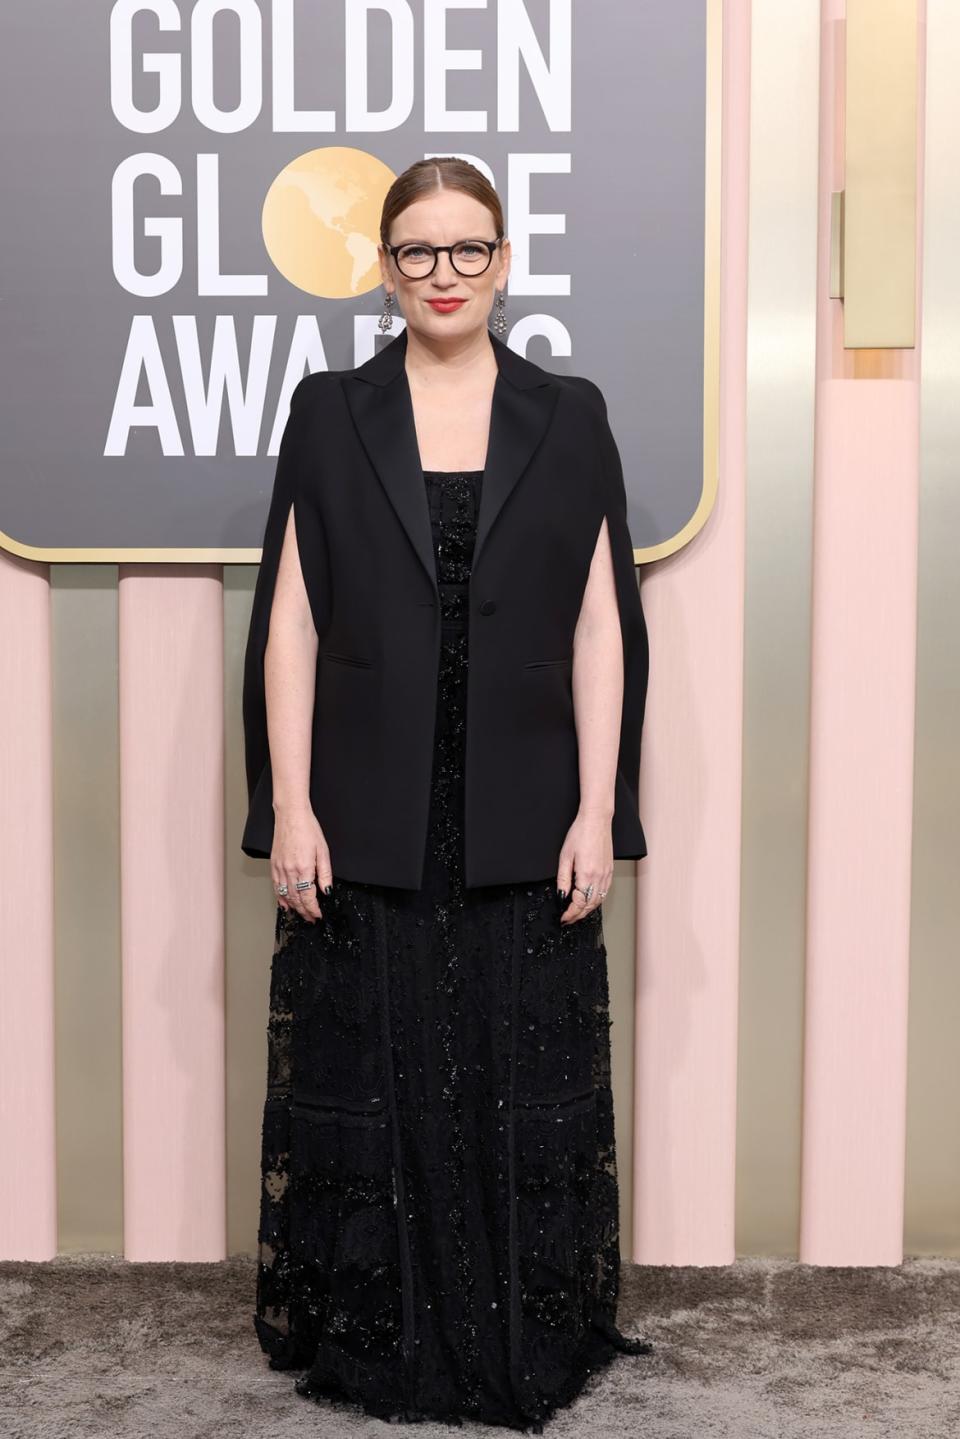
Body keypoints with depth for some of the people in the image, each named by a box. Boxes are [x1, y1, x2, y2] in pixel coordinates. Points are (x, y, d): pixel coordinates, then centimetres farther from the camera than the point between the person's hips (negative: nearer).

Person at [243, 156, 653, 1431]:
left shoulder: (569, 418, 5)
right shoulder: (330, 415, 5)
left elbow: (601, 628, 2)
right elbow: (290, 622, 2)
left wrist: (598, 812, -4)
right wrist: (290, 807, -6)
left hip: (524, 825, 0)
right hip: (369, 823, 0)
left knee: (526, 1089, 8)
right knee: (369, 1080, 7)